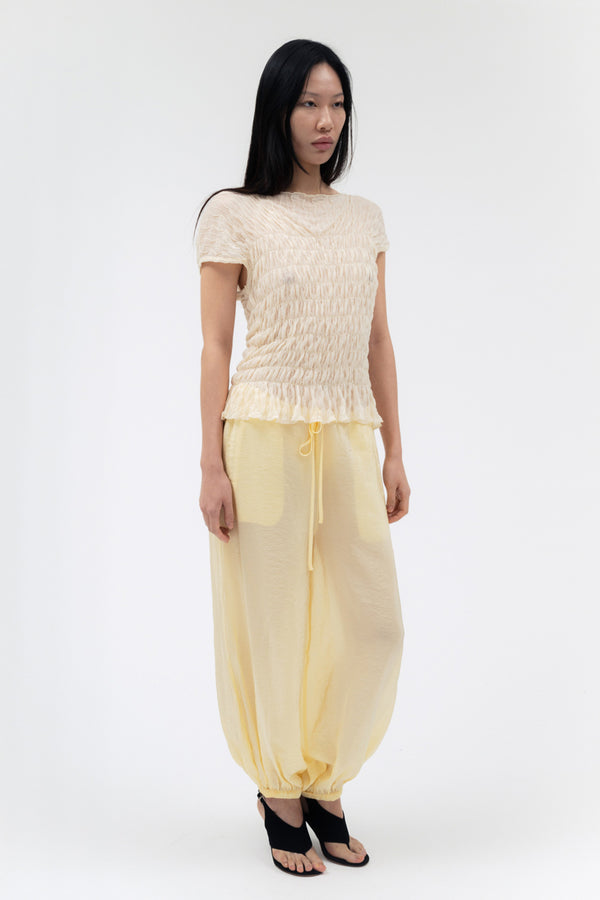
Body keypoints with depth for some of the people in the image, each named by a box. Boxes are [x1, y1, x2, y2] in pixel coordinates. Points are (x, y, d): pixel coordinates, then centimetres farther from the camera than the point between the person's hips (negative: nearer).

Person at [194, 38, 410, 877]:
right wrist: (212, 466, -9)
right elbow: (216, 347, -4)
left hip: (349, 442, 5)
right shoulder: (234, 215, -2)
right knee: (273, 624, 5)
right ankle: (282, 797, 24)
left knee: (374, 623, 5)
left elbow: (378, 343, 13)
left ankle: (325, 784, 27)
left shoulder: (366, 218, 12)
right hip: (265, 438, -4)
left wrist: (394, 453, 10)